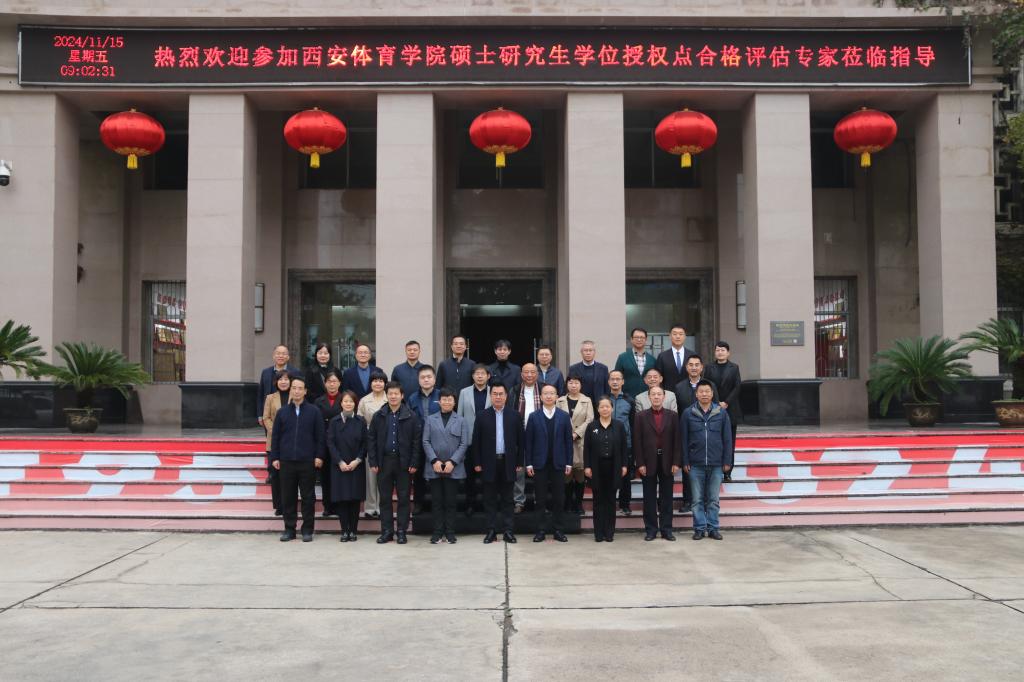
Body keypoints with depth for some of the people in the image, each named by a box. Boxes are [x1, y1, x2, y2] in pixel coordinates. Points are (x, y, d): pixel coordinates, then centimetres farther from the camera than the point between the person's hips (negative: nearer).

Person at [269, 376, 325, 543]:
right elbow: (275, 437, 9)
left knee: (308, 496, 3)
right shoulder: (282, 412, 8)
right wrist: (274, 457, 3)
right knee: (287, 497, 5)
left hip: (307, 461, -2)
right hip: (286, 461, 2)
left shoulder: (314, 412, 3)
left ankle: (307, 530, 11)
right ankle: (289, 529, 15)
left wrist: (319, 456, -5)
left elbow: (320, 436, 2)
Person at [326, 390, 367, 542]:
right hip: (339, 465, 0)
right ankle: (344, 531, 6)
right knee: (341, 499, -1)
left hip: (356, 465, 0)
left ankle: (353, 530, 7)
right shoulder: (334, 421, 2)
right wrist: (340, 462, -10)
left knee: (355, 499, 0)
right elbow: (330, 443, -1)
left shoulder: (360, 422, 3)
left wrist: (357, 461, -9)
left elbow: (364, 444, 2)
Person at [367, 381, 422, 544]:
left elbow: (417, 441, -2)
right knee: (384, 498, 6)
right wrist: (373, 462, -2)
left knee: (403, 498, 3)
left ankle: (401, 531, 12)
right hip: (384, 461, 2)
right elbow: (371, 439, 6)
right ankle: (387, 531, 14)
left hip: (404, 462, -2)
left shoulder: (411, 416, -1)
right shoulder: (378, 416, 6)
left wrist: (414, 463, -8)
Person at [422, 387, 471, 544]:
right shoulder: (430, 420, 9)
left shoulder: (461, 421, 6)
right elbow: (426, 442, 3)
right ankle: (437, 532, 11)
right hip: (434, 468, 1)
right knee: (437, 501, 4)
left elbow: (464, 444, 0)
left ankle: (450, 533, 10)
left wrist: (452, 462, -10)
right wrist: (434, 460, -9)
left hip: (454, 468, -1)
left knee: (450, 501, 2)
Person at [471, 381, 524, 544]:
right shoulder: (482, 416, 3)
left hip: (508, 463, 0)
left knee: (507, 499, 6)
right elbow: (476, 441, 2)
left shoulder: (514, 416, 5)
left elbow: (520, 440, 5)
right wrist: (477, 463, -3)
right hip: (489, 463, 0)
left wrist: (519, 462, 1)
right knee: (490, 499, 5)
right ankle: (491, 530, 11)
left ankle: (507, 530, 10)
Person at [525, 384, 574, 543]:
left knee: (559, 498, 4)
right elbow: (529, 441, 1)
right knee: (540, 499, 3)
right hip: (539, 464, -1)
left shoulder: (564, 417, 5)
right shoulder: (534, 417, 3)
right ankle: (540, 530, 10)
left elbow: (568, 441, 4)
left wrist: (569, 463, -1)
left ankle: (558, 530, 13)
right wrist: (529, 463, -4)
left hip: (558, 464, 1)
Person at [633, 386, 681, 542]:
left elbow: (677, 441, 2)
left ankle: (666, 529, 14)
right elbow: (637, 442, -2)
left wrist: (676, 462, -5)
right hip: (648, 463, -1)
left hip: (667, 462, 1)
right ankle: (651, 530, 12)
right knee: (649, 498, 4)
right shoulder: (641, 416, 2)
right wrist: (640, 464, -8)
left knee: (666, 498, 6)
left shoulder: (672, 416, 5)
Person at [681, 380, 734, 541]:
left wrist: (727, 461, 1)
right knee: (698, 499, 5)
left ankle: (713, 528, 16)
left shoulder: (722, 412, 3)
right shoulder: (688, 413, 1)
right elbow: (684, 439, 3)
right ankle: (699, 528, 13)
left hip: (716, 464, 0)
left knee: (713, 499, 8)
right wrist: (685, 461, -1)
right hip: (696, 464, 0)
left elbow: (727, 438, 5)